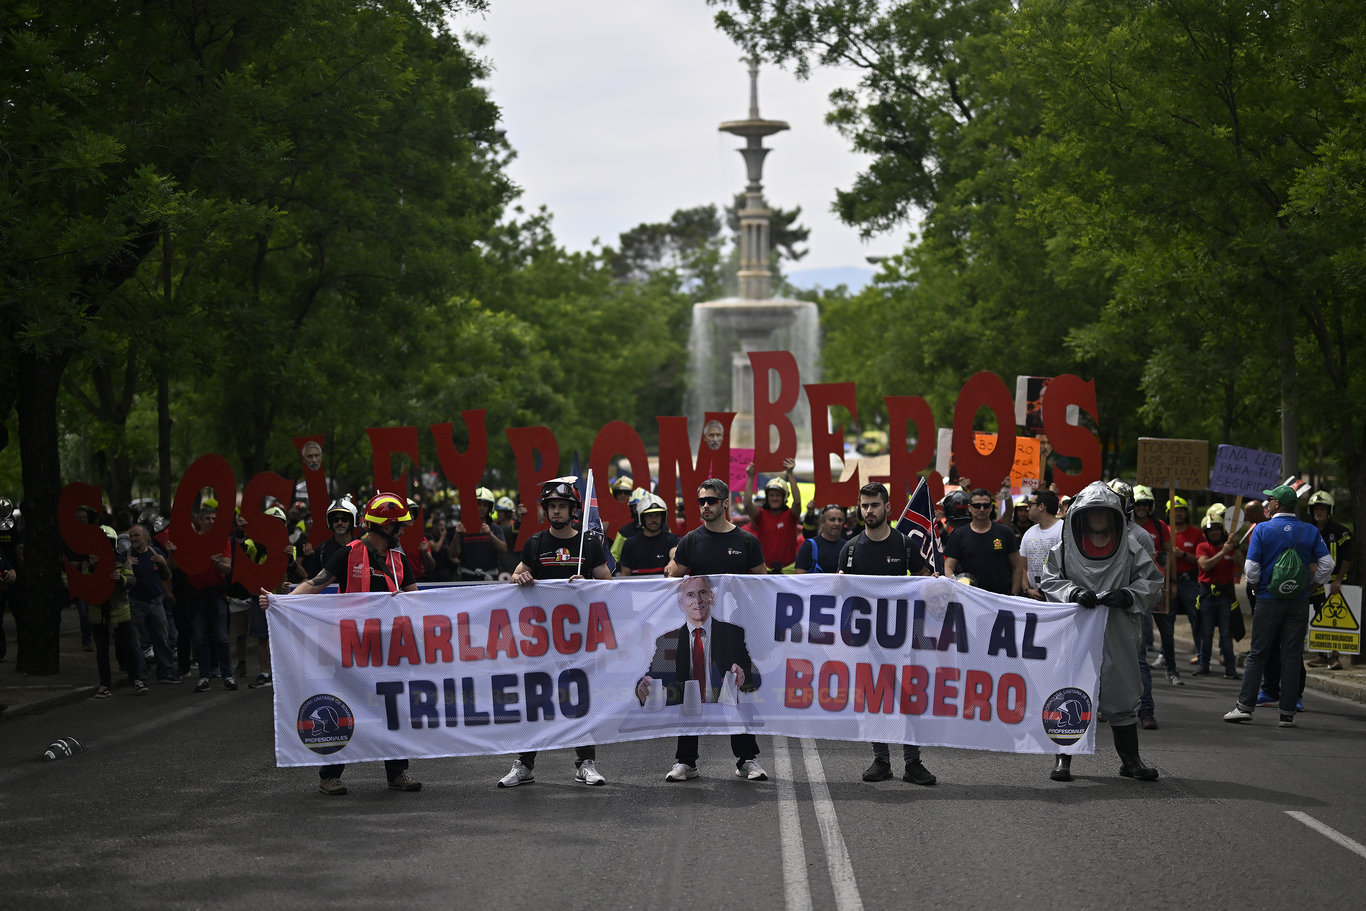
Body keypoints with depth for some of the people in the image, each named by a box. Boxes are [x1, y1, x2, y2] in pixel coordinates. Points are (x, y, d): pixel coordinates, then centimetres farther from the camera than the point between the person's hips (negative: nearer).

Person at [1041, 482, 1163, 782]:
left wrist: (1126, 595, -12)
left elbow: (1151, 580, 5)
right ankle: (1063, 759, 9)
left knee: (1121, 693, 6)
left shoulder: (1130, 548, 5)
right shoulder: (1064, 548, 4)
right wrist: (1073, 592, -15)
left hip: (1117, 632, 1)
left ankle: (1130, 759, 17)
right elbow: (1050, 581, 3)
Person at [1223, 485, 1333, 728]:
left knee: (1257, 654, 5)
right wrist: (1312, 584, 11)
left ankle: (1245, 705, 2)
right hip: (1299, 603, 2)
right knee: (1291, 656, 4)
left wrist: (1254, 585, 10)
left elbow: (1251, 568, -9)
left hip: (1268, 600, -2)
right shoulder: (1311, 532, 3)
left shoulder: (1262, 530, -5)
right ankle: (1287, 713, 2)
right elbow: (1327, 564, -2)